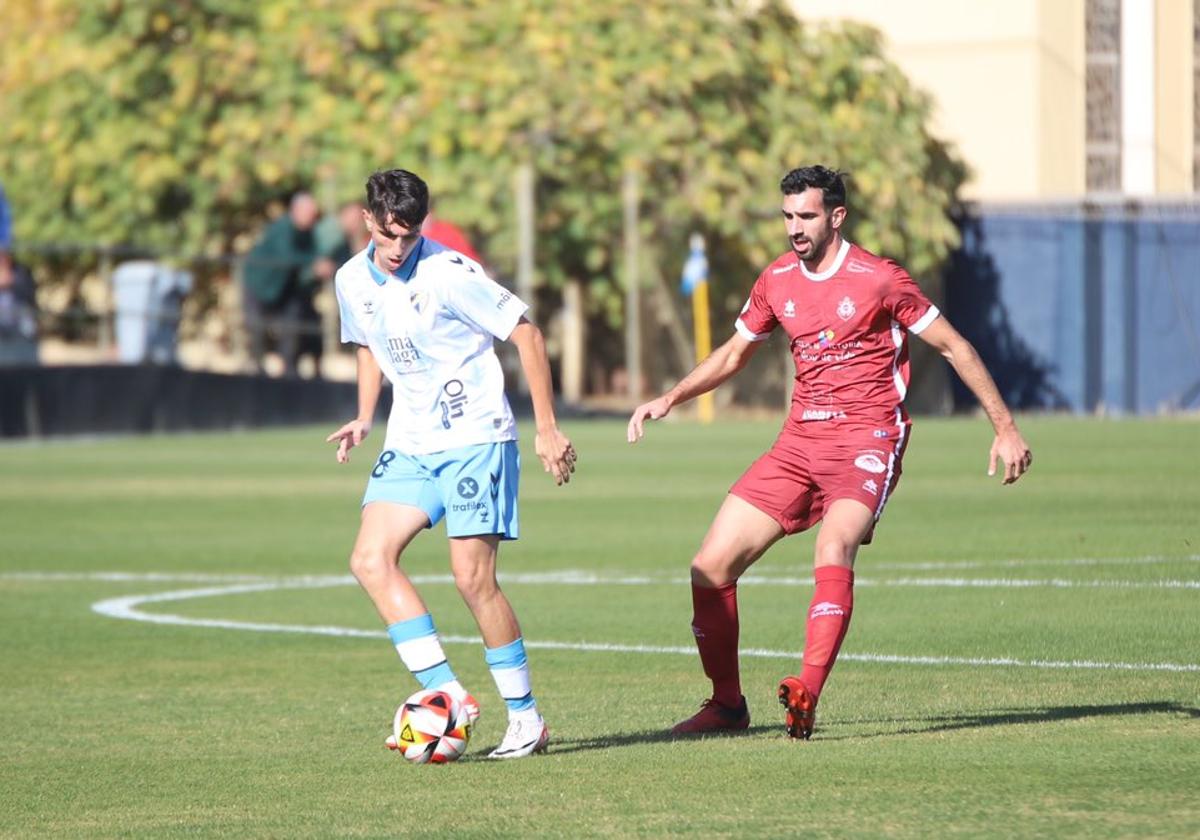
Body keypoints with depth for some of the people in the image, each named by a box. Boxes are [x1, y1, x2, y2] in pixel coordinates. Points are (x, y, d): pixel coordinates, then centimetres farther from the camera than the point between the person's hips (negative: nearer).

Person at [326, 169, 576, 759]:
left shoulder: (448, 273, -15)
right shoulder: (353, 281, 4)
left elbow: (524, 332, -10)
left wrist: (547, 428, -10)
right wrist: (364, 418, 9)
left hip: (475, 438, -6)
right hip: (410, 445, 6)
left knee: (472, 576, -11)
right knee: (370, 560, -11)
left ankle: (526, 720, 2)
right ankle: (448, 694, -10)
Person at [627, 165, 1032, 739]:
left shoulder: (878, 279, -8)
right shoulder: (777, 281, 8)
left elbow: (954, 347, -1)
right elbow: (734, 352, 24)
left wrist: (1005, 428, -2)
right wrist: (670, 400, 11)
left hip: (866, 440, -6)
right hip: (799, 441, 6)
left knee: (834, 547, -34)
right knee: (710, 567, -3)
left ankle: (807, 694, -44)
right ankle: (726, 704, 13)